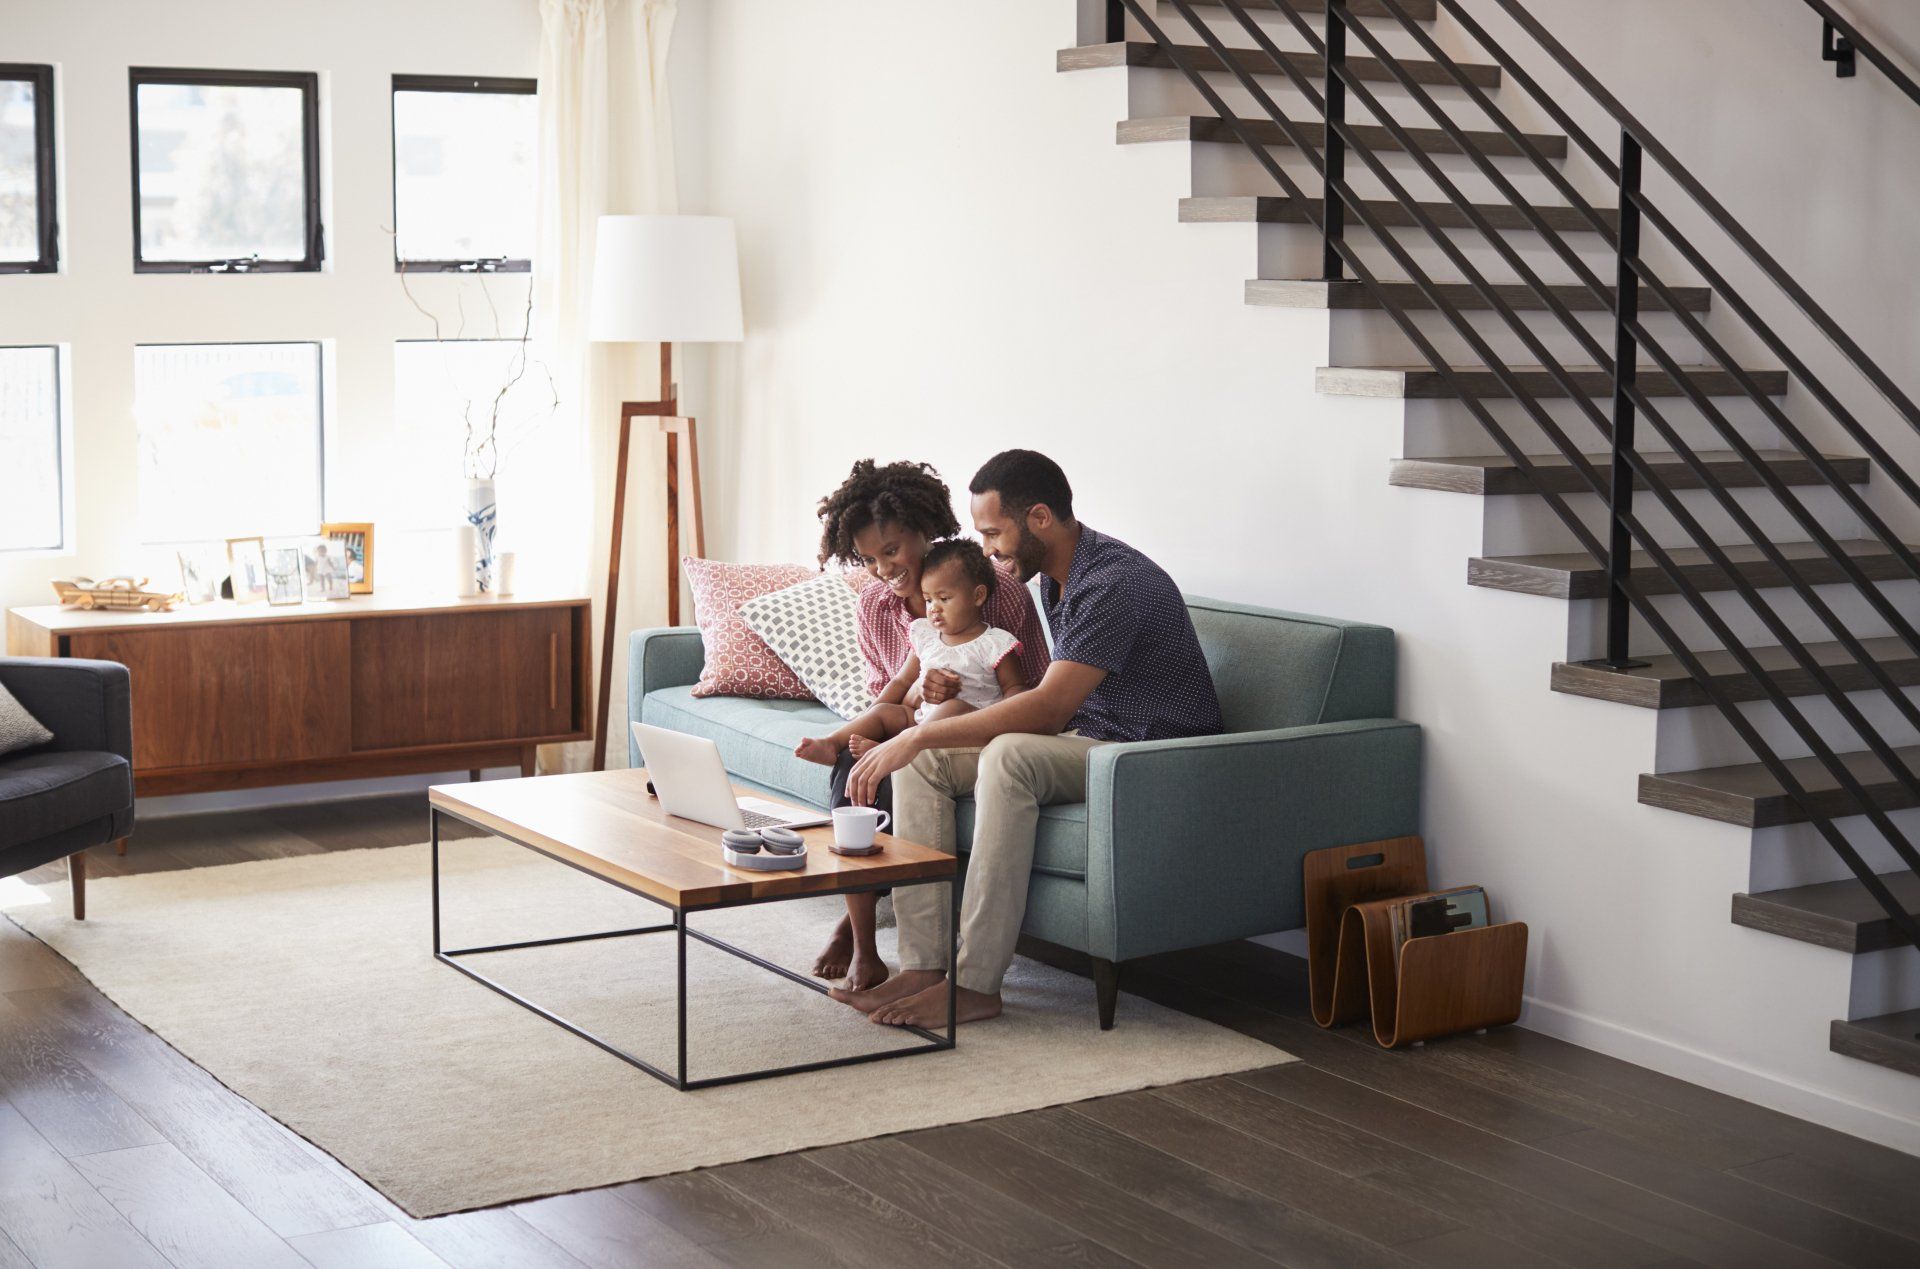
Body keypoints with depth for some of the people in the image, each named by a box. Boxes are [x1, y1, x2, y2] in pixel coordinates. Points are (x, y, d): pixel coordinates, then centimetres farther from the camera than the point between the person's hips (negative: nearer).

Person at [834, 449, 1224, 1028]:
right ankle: (922, 965, -14)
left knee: (1010, 755, -35)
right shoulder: (1056, 578, 10)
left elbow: (1048, 707, -29)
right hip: (1084, 741, 10)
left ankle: (975, 985, -31)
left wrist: (918, 735, -28)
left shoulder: (1116, 584, -22)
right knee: (922, 759, -6)